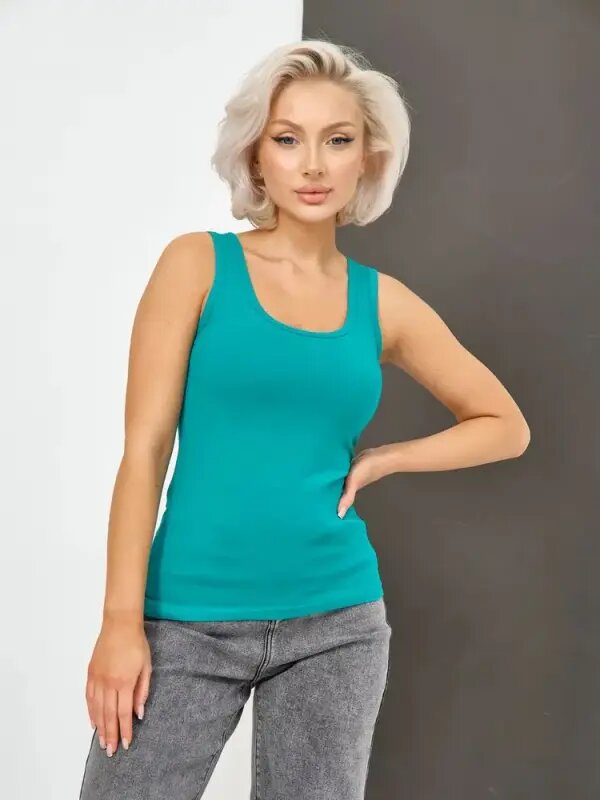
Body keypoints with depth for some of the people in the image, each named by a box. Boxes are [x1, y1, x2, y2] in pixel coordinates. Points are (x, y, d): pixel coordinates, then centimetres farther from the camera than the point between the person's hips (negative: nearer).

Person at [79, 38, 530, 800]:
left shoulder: (384, 302, 4)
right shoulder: (197, 264, -2)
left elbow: (505, 425, 14)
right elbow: (144, 448, -6)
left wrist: (380, 461, 1)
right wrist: (122, 619, -10)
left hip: (335, 623, 3)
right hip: (189, 621, -2)